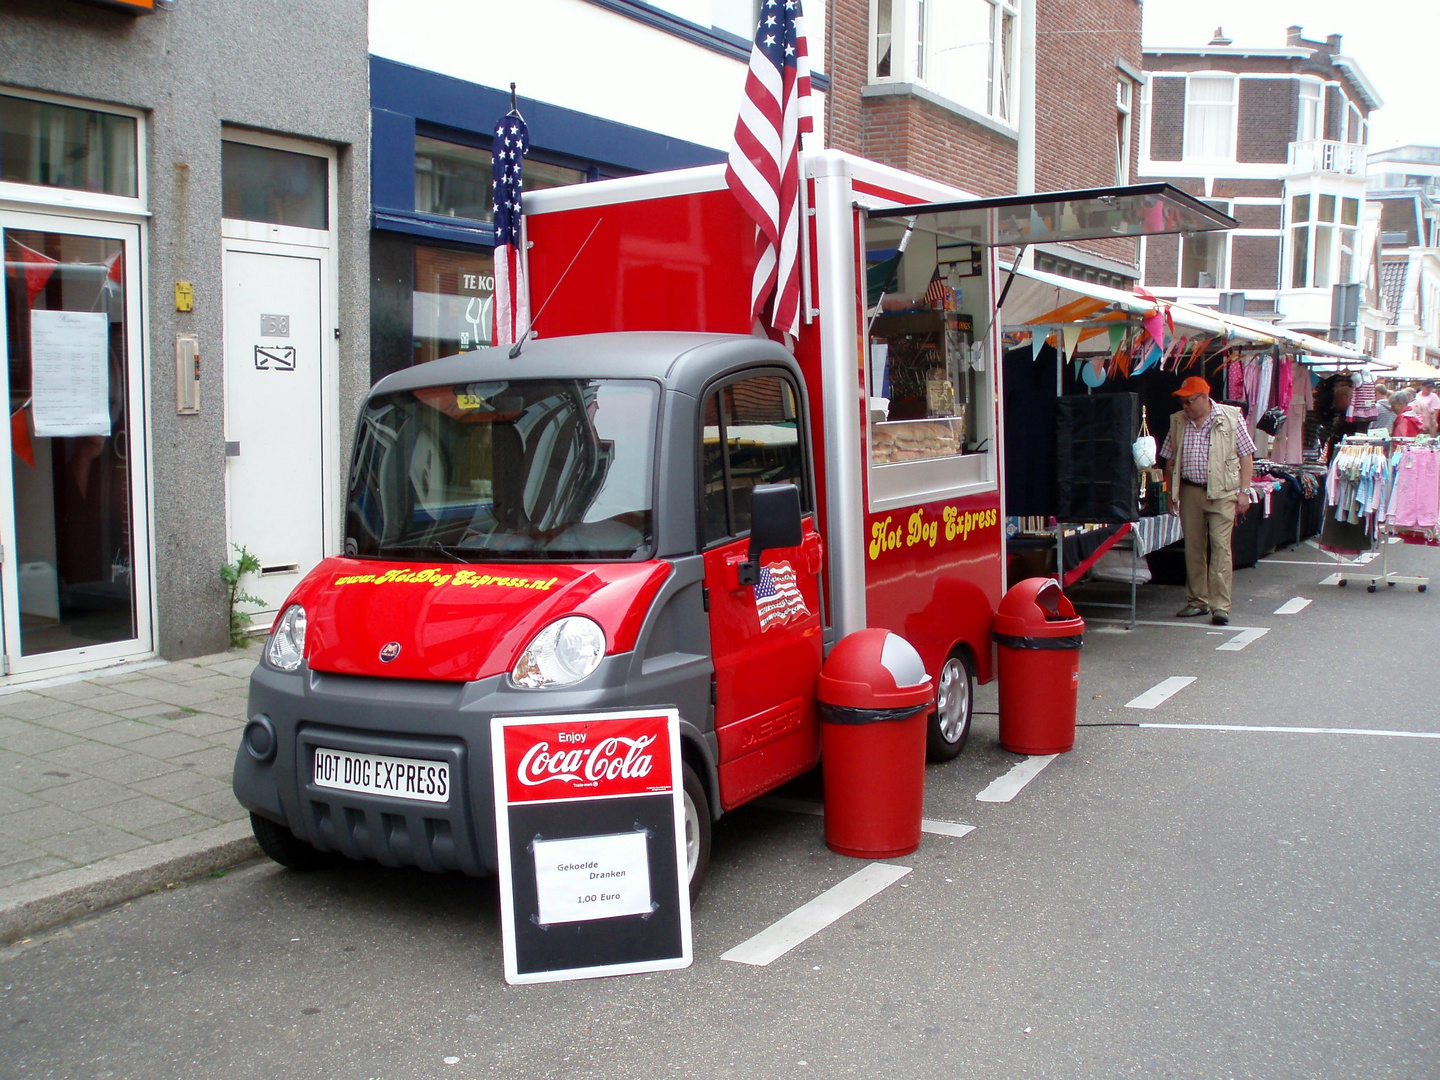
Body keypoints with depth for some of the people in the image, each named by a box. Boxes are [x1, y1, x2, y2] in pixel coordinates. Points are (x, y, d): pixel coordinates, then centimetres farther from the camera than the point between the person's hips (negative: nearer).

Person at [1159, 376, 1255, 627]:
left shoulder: (1230, 418, 0)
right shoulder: (1178, 422, 11)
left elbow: (1246, 456, 1)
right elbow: (1171, 460, 16)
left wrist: (1244, 491, -5)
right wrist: (1171, 493, 11)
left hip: (1222, 492, -4)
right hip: (1189, 492, 4)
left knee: (1220, 547, -9)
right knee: (1193, 547, 7)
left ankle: (1220, 606, -8)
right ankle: (1196, 601, 17)